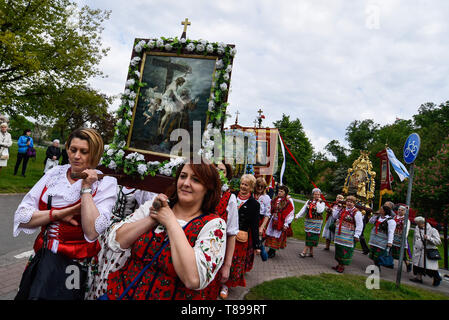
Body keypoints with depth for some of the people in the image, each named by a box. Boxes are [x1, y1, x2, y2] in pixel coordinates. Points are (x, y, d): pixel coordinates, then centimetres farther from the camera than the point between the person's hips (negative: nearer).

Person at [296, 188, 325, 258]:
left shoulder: (322, 203, -1)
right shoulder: (309, 202, 10)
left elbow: (320, 211, -18)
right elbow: (303, 210, 11)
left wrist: (318, 201, -12)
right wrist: (297, 216, 4)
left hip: (316, 223, -4)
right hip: (308, 221, 4)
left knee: (311, 236, -6)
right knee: (309, 236, 8)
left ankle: (304, 251, -4)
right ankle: (311, 252, 18)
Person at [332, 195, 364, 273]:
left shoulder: (356, 213, -11)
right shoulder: (342, 210, 9)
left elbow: (360, 225, -14)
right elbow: (334, 217, 15)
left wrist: (357, 235, -19)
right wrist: (337, 208, 5)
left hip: (348, 236, -6)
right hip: (339, 234, 6)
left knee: (345, 250, -1)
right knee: (338, 248, 14)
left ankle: (342, 266, 11)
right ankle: (339, 264, 28)